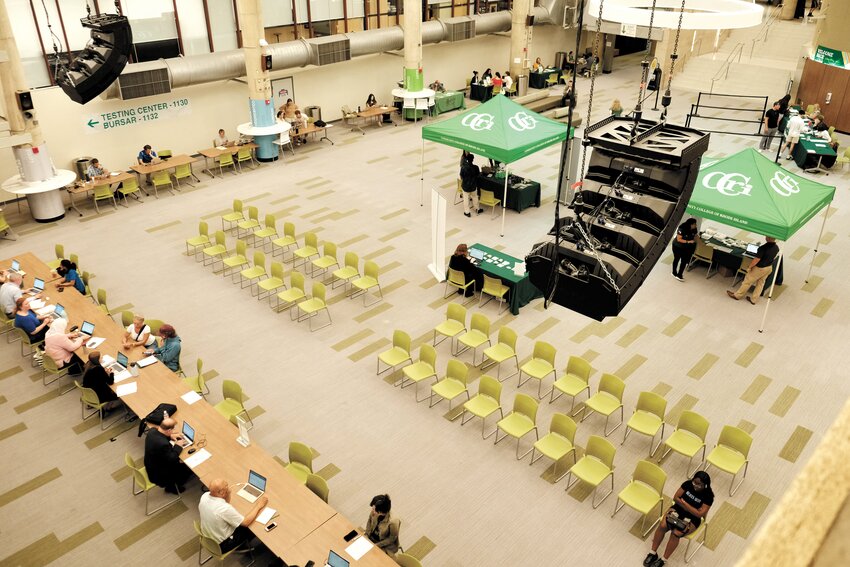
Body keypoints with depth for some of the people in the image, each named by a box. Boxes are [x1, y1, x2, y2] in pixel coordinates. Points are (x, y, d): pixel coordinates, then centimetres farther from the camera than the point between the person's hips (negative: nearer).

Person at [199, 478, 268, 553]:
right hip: (222, 545, -6)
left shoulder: (205, 495, -17)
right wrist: (259, 505, -15)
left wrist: (228, 495, -17)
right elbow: (246, 522, -24)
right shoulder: (224, 509, -38)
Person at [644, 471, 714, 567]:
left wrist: (684, 503, -21)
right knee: (662, 525, -23)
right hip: (677, 509, 3)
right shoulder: (688, 484, -6)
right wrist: (687, 507, -15)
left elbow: (700, 514, -18)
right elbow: (676, 498, -1)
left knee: (676, 533, -29)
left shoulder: (708, 496, -15)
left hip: (692, 519, -3)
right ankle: (653, 553, -9)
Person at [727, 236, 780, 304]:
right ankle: (753, 299, 30)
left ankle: (737, 295, 26)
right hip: (769, 268, 7)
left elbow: (756, 260, -26)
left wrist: (749, 267, -13)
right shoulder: (776, 247, -9)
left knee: (747, 282, 10)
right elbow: (774, 257, 9)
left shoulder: (763, 248, -32)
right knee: (760, 283, 19)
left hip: (759, 268, -7)